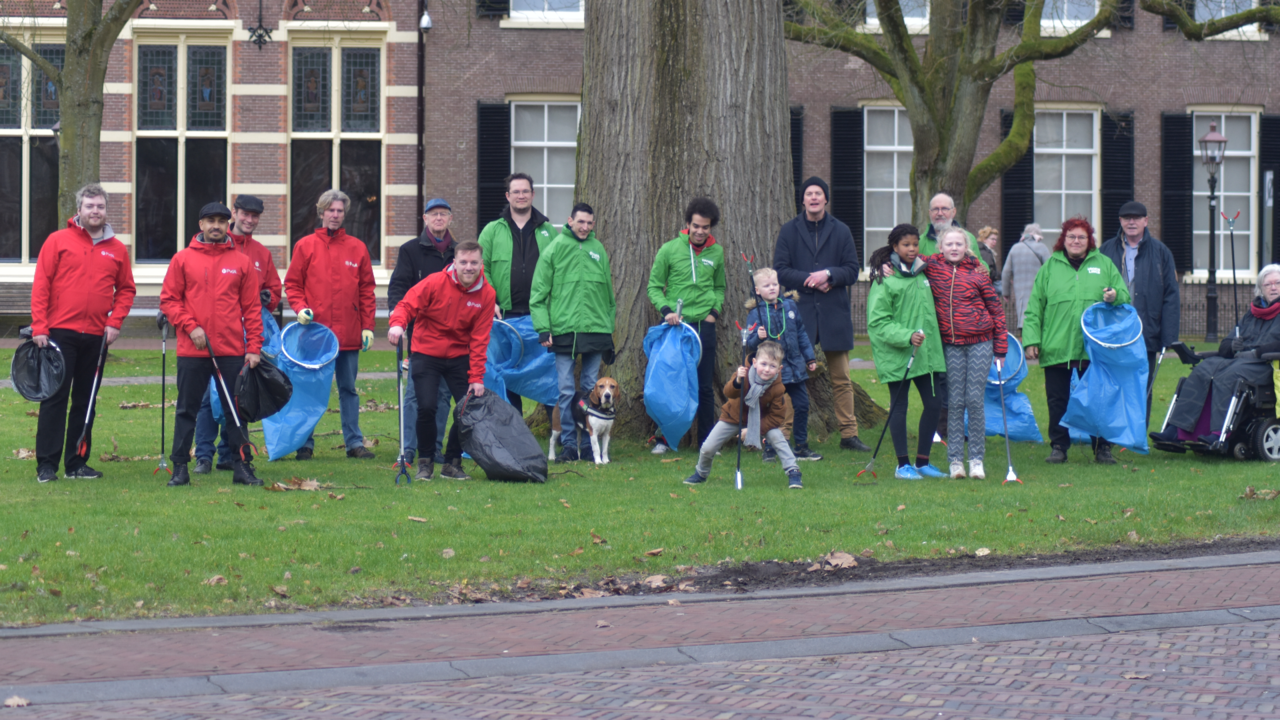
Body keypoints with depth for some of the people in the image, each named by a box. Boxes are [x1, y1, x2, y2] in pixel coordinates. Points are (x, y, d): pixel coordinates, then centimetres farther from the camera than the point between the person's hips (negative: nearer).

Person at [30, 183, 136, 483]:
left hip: (96, 337, 3)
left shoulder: (117, 249, 8)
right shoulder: (58, 241, -1)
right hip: (60, 332, -3)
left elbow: (126, 289, 14)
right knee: (54, 397, -4)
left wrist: (115, 321, -1)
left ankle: (77, 463, 14)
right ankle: (46, 464, -3)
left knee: (85, 401, 8)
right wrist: (39, 327, -10)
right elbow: (41, 285, -4)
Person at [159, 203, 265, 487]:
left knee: (236, 410, 4)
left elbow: (252, 308, 6)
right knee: (187, 410, 4)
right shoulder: (183, 259, 4)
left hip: (232, 350, 1)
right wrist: (190, 327, -10)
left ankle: (241, 466, 9)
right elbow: (169, 299, 3)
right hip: (192, 351, -1)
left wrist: (254, 347, -1)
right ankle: (180, 468, 8)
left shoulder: (242, 262, 6)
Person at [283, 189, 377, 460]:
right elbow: (292, 283, 6)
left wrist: (367, 326, 3)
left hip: (349, 334, 1)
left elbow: (366, 290, 8)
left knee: (349, 388, 7)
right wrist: (300, 308, -11)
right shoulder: (305, 246, 5)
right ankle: (305, 443, 8)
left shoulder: (357, 248, 8)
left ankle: (354, 442, 10)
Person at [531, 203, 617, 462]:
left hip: (596, 331, 3)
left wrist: (609, 328, 12)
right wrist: (543, 329, -8)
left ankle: (589, 444, 11)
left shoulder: (599, 250, 11)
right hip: (564, 331, -3)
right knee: (566, 391, -2)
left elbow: (608, 294, 17)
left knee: (591, 389, 6)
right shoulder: (555, 248, 0)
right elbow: (538, 294, -1)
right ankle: (569, 445, 3)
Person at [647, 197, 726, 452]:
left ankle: (706, 441, 11)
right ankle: (665, 438, 11)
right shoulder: (669, 249, -2)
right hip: (675, 325, -2)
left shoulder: (716, 252, 7)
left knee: (705, 387, 4)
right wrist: (666, 310, -13)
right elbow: (654, 286, 1)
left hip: (704, 326, 2)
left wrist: (715, 310, 3)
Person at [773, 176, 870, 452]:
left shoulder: (841, 231, 8)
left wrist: (828, 274, -13)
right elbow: (780, 271, 0)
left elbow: (852, 271, 5)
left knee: (841, 378, 5)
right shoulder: (789, 231, 5)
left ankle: (848, 433, 10)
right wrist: (809, 279, -14)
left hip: (834, 314, 1)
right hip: (800, 312, -1)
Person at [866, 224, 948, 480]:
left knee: (934, 403, 6)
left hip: (927, 352, 7)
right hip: (896, 353, -7)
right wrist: (907, 336, -24)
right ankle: (903, 465, 10)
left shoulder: (922, 273, 12)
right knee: (899, 406, 1)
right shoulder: (884, 279, -10)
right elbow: (878, 322, -13)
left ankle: (922, 461, 19)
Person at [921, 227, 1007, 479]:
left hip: (980, 343, -1)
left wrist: (1000, 347, 3)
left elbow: (995, 308, 5)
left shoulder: (978, 272, 2)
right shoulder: (931, 266, 4)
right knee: (955, 402, 2)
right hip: (951, 345, 1)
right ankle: (955, 460, 6)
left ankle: (977, 459, 6)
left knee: (975, 400, -1)